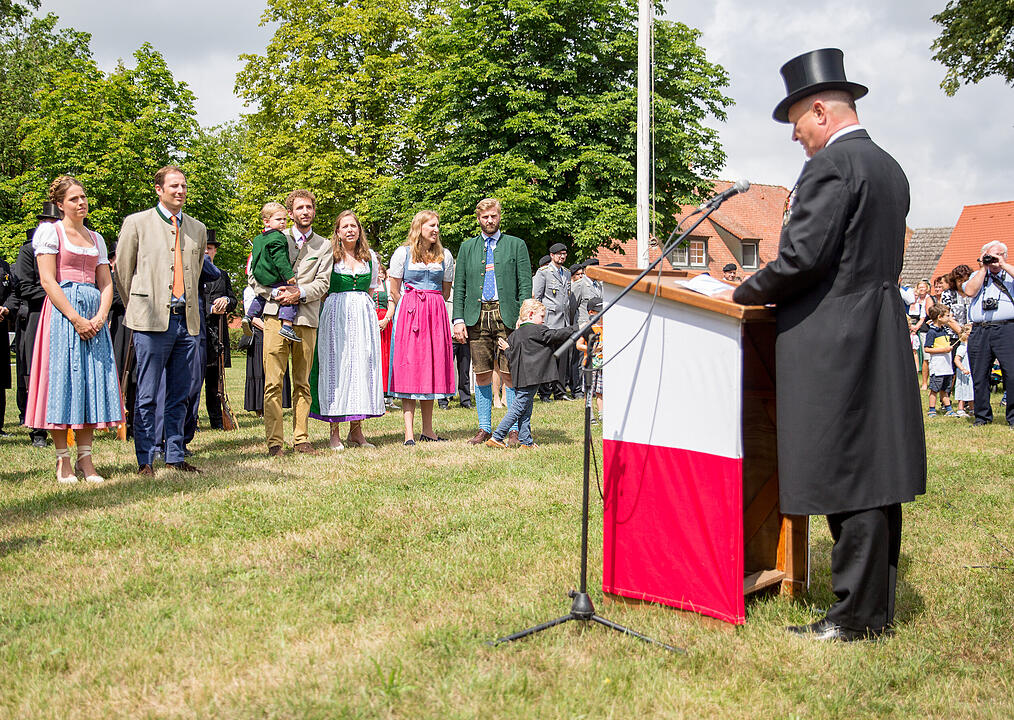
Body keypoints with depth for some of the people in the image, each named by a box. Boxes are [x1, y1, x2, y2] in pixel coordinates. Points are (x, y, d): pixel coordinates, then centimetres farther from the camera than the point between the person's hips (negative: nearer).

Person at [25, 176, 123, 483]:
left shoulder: (96, 238, 17)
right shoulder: (50, 232, 2)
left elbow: (106, 283, 12)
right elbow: (48, 280, -8)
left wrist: (100, 316, -6)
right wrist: (76, 318, -15)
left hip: (94, 316, 5)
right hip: (62, 313, -5)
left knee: (92, 380, 1)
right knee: (62, 378, -6)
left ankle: (85, 460, 5)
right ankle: (63, 461, 0)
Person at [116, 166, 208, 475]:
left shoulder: (198, 229, 15)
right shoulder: (137, 223, 3)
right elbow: (122, 270, 7)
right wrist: (139, 308, 10)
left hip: (187, 320, 4)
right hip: (152, 321, -4)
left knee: (180, 396, 8)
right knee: (147, 396, -2)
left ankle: (175, 456, 15)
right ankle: (145, 460, 4)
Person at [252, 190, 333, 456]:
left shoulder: (324, 246, 14)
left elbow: (322, 284, 4)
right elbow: (255, 276, 9)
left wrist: (299, 293, -13)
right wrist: (274, 293, -8)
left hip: (306, 319, 1)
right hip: (276, 315, -1)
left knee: (302, 384, 5)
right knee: (273, 382, -6)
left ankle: (301, 439, 12)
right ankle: (274, 441, -4)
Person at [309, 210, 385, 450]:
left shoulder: (370, 256, 13)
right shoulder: (329, 255, 2)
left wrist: (361, 304, 9)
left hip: (364, 313, 4)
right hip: (335, 313, -4)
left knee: (363, 365, 0)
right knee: (336, 365, -6)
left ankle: (356, 430, 8)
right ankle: (334, 432, -2)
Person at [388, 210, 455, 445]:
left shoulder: (445, 255, 9)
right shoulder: (403, 253, 1)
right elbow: (394, 291, 3)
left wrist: (430, 309, 11)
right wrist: (413, 309, 5)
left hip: (436, 314, 3)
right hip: (408, 314, -3)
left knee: (431, 366, 4)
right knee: (408, 367, -7)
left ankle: (427, 430, 11)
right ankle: (409, 432, -8)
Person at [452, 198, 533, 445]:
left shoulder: (516, 245, 9)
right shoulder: (467, 247, 16)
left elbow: (525, 285, 4)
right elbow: (459, 286, 13)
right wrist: (458, 319, 2)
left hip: (506, 316, -2)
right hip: (476, 316, 2)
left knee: (510, 375, -4)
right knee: (482, 375, 4)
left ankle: (514, 430, 4)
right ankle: (484, 429, 13)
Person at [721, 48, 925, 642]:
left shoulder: (832, 164, -12)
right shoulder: (889, 168, 17)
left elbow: (802, 256, -19)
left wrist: (745, 294, -4)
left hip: (836, 345, -10)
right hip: (881, 335, 10)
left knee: (847, 481, -5)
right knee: (875, 477, 13)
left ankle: (857, 618, 2)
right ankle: (878, 608, 22)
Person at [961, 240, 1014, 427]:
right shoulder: (977, 275, 21)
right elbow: (970, 291, 1)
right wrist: (984, 268, 4)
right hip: (979, 331, 3)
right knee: (979, 376, 4)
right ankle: (982, 416, 16)